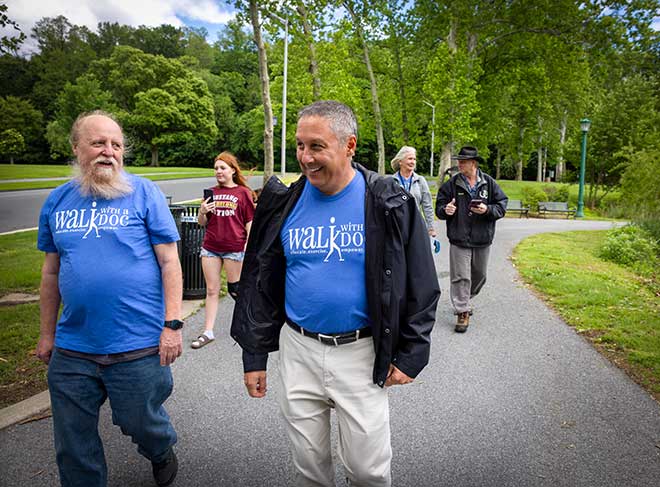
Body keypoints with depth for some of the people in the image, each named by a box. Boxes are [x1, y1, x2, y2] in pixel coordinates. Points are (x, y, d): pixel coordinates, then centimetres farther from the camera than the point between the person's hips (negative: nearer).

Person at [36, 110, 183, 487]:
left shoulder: (144, 192, -6)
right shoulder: (57, 201, 6)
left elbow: (169, 262, -8)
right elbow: (52, 271, 13)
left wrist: (173, 324, -14)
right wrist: (47, 333, 14)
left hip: (138, 346, -4)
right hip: (72, 349, 4)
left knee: (141, 424, 16)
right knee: (73, 447, 15)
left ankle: (163, 453, 49)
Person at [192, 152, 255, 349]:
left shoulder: (243, 192, -1)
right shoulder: (212, 192, 10)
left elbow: (250, 222, -1)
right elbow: (202, 223, 14)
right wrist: (202, 211, -7)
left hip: (234, 248, -4)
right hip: (210, 247, 4)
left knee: (234, 289, 6)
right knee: (212, 290, 7)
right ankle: (208, 332, 12)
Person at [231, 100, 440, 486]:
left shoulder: (389, 204, -9)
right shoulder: (284, 204, -1)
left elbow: (421, 285, -3)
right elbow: (260, 284, 5)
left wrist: (410, 354, -4)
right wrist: (254, 355, 6)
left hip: (360, 353, -2)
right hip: (297, 351, 3)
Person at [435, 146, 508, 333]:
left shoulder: (489, 183, 1)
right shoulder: (452, 184, -1)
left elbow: (502, 205, 2)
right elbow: (439, 207, 2)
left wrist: (488, 210, -17)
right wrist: (445, 210, -21)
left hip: (482, 240, 3)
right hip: (459, 239, -2)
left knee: (479, 275, 17)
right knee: (460, 276, -3)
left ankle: (465, 299, 42)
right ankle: (462, 311, 5)